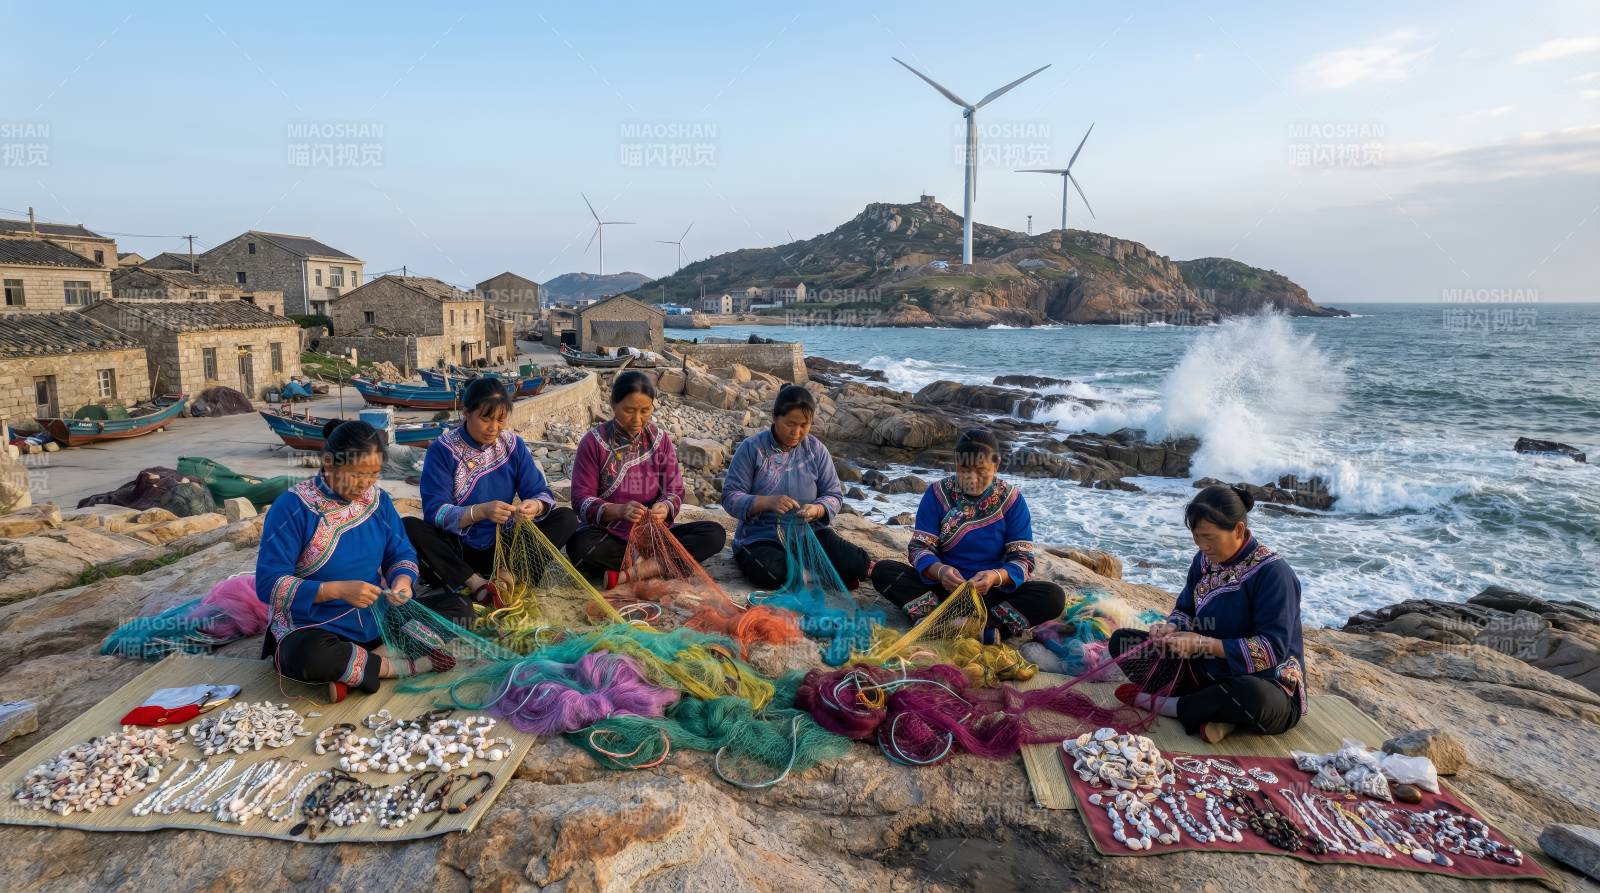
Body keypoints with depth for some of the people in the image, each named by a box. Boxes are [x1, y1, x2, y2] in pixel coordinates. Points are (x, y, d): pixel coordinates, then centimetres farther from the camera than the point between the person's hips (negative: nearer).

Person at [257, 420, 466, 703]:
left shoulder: (378, 500, 1)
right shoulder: (293, 507, -14)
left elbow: (401, 554, 8)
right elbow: (269, 584, -18)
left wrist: (402, 580, -16)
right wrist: (338, 590, -29)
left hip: (379, 619, 6)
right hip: (315, 628, -6)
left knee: (459, 608, -10)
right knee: (309, 657, -40)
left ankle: (352, 669, -18)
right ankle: (407, 665, -18)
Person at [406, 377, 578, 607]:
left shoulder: (513, 445, 1)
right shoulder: (442, 450, -9)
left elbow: (543, 493, -3)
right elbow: (434, 512, -19)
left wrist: (536, 506, -28)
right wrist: (481, 511, -36)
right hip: (456, 551, -2)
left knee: (567, 519, -15)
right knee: (409, 528, -30)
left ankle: (506, 573, -30)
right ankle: (477, 584, -34)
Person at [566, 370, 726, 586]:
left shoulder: (660, 440, 3)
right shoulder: (594, 442, -6)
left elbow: (674, 492, 1)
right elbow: (582, 500, -10)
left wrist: (665, 508, -24)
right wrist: (619, 510, -30)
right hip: (608, 537, -3)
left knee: (715, 534, -19)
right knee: (580, 546, -36)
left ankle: (627, 574, -25)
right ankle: (659, 564, -18)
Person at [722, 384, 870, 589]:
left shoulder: (816, 449, 3)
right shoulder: (752, 448, -5)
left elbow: (834, 495, 3)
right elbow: (730, 497, -9)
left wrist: (817, 509, -20)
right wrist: (767, 502, -27)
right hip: (761, 537, -2)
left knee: (855, 563, -20)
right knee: (770, 574, -35)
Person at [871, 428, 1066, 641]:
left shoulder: (1012, 499, -5)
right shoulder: (938, 493, -4)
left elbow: (1023, 559, -10)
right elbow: (919, 546, -8)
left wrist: (996, 577, -32)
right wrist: (939, 571, -31)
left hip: (993, 592, 0)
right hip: (943, 587, 1)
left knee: (1053, 597, -27)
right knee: (883, 571, -23)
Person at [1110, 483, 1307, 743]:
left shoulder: (1272, 572, -19)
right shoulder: (1205, 561, 0)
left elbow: (1273, 648, -24)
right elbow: (1185, 610, 11)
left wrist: (1203, 643, -27)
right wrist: (1172, 628, -13)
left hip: (1264, 685, -7)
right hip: (1206, 671, 7)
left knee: (1254, 697, -44)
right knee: (1122, 640, -4)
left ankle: (1158, 703, -18)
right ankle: (1214, 710, -20)